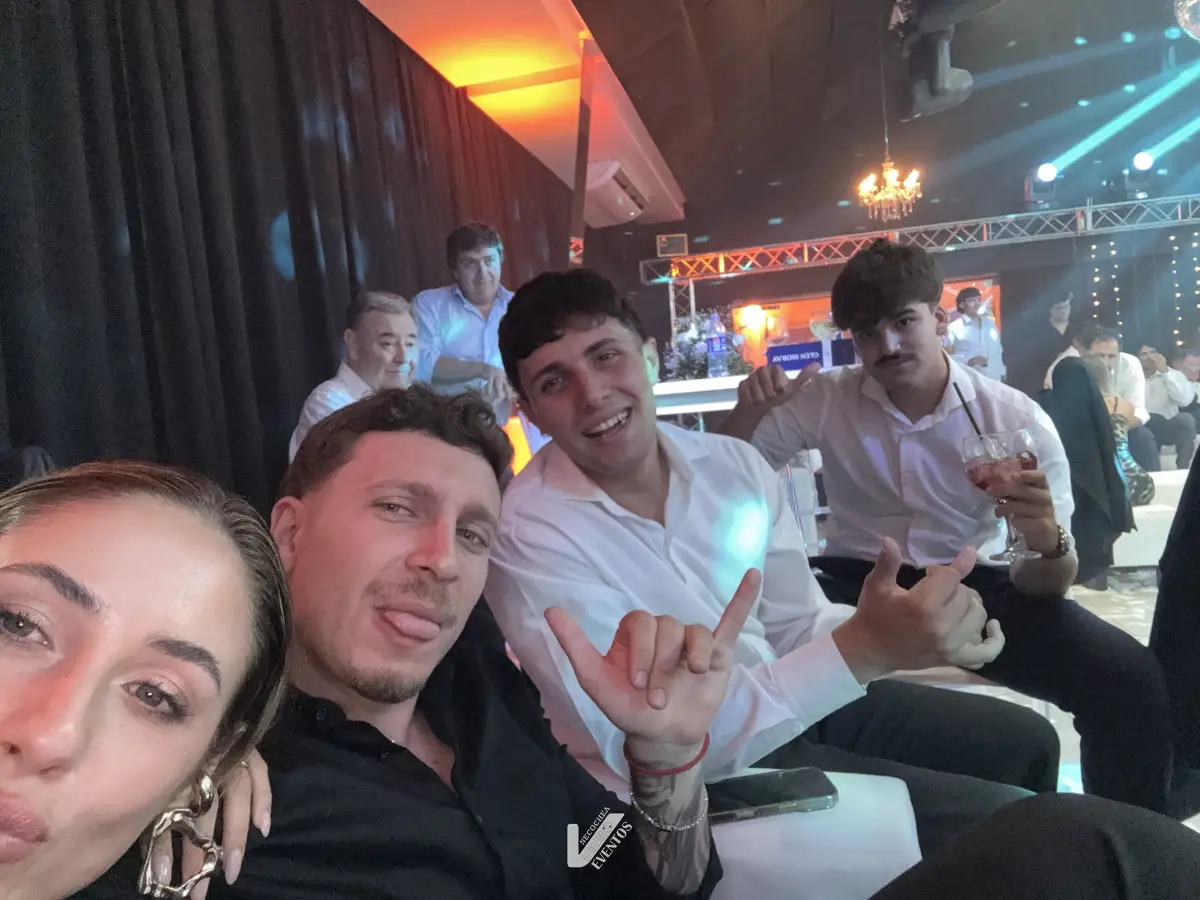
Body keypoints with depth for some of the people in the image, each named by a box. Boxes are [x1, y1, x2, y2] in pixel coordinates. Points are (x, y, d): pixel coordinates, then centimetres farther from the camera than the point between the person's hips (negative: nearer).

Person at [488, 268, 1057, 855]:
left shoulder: (736, 465, -4)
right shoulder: (529, 537, -24)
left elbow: (797, 628, 3)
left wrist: (903, 627, -20)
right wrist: (863, 648, -35)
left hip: (792, 702, 7)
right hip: (692, 779, -6)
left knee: (1024, 741, 15)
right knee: (1003, 823, -11)